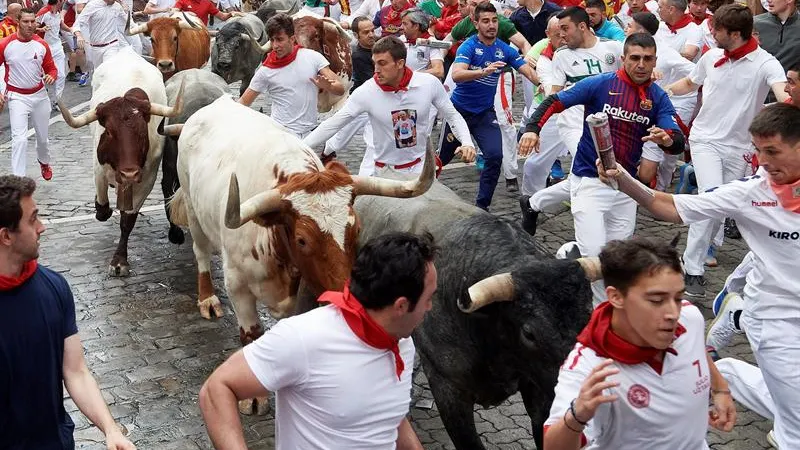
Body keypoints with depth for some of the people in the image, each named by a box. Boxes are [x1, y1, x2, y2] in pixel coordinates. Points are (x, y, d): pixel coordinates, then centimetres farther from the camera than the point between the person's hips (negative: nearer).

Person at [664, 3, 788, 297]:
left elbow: (785, 93, -33)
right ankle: (693, 270, -13)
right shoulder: (711, 57, -1)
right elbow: (690, 83, 20)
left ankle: (695, 255, 32)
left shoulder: (765, 63, -14)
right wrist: (663, 91, 3)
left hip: (738, 147, 0)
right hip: (705, 139, 0)